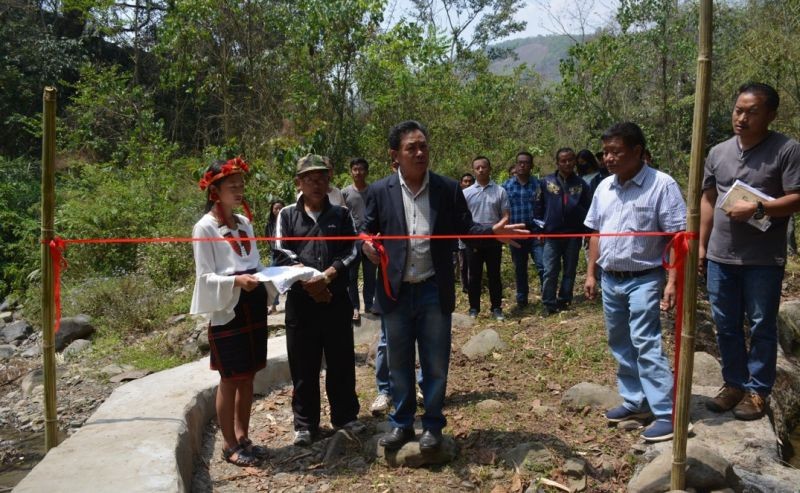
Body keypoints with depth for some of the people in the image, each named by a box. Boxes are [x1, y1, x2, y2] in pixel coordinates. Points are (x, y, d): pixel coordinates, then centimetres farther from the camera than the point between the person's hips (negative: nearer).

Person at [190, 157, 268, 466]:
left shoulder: (244, 223, 10)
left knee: (248, 376, 13)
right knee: (229, 379, 4)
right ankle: (230, 444, 17)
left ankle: (242, 436, 27)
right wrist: (235, 281, -28)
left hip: (254, 308, 6)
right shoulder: (204, 228, -9)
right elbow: (205, 277, -12)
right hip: (226, 311, -6)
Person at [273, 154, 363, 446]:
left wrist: (328, 274, -15)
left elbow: (351, 252, 0)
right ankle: (305, 424, 19)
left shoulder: (341, 215, 8)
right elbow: (282, 253, -3)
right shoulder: (287, 215, 6)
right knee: (303, 364, 6)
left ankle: (345, 415, 26)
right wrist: (306, 279, -15)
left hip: (336, 298, 1)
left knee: (341, 359, 9)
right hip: (300, 299, -1)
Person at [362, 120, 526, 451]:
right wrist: (367, 245, -16)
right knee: (398, 363, 13)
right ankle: (402, 423, 31)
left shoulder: (448, 189, -2)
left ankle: (432, 424, 28)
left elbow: (464, 228, 2)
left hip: (434, 291, 0)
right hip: (395, 291, 1)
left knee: (435, 363, 10)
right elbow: (368, 232, 7)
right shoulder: (380, 191, -1)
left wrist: (492, 231, -16)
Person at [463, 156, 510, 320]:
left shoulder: (500, 191, 2)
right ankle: (474, 308, 15)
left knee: (494, 275, 6)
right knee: (474, 276, 6)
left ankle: (497, 308, 14)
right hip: (473, 240, 0)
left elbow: (505, 216, 1)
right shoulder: (466, 192, 3)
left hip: (493, 239, 0)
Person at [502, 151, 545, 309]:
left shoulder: (538, 184, 2)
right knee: (519, 269, 11)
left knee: (543, 265, -9)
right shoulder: (506, 186, 3)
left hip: (535, 231, -1)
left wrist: (542, 230, -6)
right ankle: (521, 299, 23)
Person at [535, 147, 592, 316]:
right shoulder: (546, 182, 0)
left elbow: (588, 208, 5)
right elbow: (537, 206, 5)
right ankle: (548, 303, 3)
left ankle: (564, 300, 19)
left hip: (574, 234, 2)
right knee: (550, 271, -2)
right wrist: (540, 228, 1)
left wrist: (586, 231, -1)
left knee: (570, 271, 9)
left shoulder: (581, 184, 3)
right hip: (552, 234, -1)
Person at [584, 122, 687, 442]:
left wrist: (672, 281, -18)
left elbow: (677, 236, -13)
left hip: (643, 280, -7)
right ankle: (635, 402, 27)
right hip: (610, 280, 7)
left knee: (646, 344, -10)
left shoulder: (662, 185, -12)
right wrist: (591, 274, 12)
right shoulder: (604, 187, 8)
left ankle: (666, 414, -3)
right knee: (620, 345, 13)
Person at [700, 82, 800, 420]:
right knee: (726, 325, 13)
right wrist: (701, 245, 11)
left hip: (763, 260, -5)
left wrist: (757, 209, -22)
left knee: (761, 327, 6)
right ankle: (734, 384, 27)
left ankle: (757, 390, 19)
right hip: (720, 257, 5)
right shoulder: (718, 152, 9)